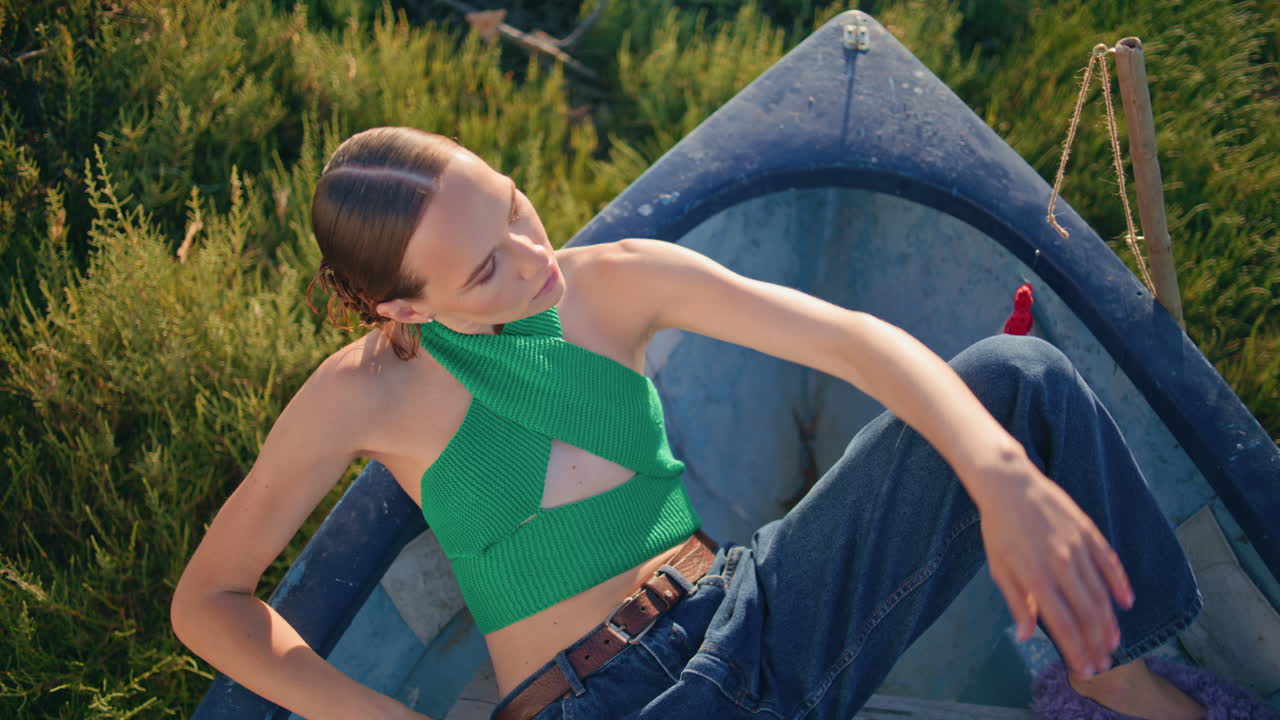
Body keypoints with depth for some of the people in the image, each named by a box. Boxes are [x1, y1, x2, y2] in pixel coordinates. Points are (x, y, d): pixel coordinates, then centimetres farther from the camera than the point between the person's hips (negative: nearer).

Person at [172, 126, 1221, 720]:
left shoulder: (615, 284, 1)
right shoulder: (368, 394, -7)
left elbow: (853, 338, -6)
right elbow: (209, 601, 0)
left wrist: (1003, 476, -24)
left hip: (753, 617, 5)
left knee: (1015, 378, -10)